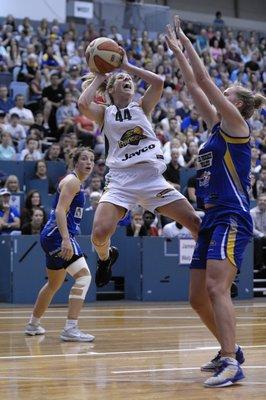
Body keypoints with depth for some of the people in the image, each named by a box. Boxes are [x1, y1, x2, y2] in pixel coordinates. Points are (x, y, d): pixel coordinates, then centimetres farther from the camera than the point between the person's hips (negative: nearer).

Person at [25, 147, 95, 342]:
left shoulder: (77, 183, 20)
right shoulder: (72, 181, -10)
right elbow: (60, 211, -23)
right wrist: (65, 239, -34)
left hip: (53, 237, 11)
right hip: (57, 235, -11)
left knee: (54, 284, 25)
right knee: (84, 276, -21)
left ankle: (33, 325, 41)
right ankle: (71, 329, -27)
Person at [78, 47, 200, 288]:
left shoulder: (142, 107, 16)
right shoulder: (104, 113, 14)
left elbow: (158, 82, -2)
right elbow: (83, 104, -8)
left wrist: (127, 65, 7)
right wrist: (99, 77, 7)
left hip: (152, 178, 1)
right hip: (121, 180, -1)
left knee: (195, 223, -8)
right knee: (100, 233, -20)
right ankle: (106, 257, 15)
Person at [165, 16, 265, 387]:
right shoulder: (218, 125, 19)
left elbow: (204, 80, -7)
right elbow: (194, 86, 22)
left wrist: (187, 42, -1)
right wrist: (177, 50, 22)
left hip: (232, 218, -9)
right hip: (212, 219, 9)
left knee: (216, 288, -22)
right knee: (198, 297, 10)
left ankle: (232, 364, -26)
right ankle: (229, 350, 25)